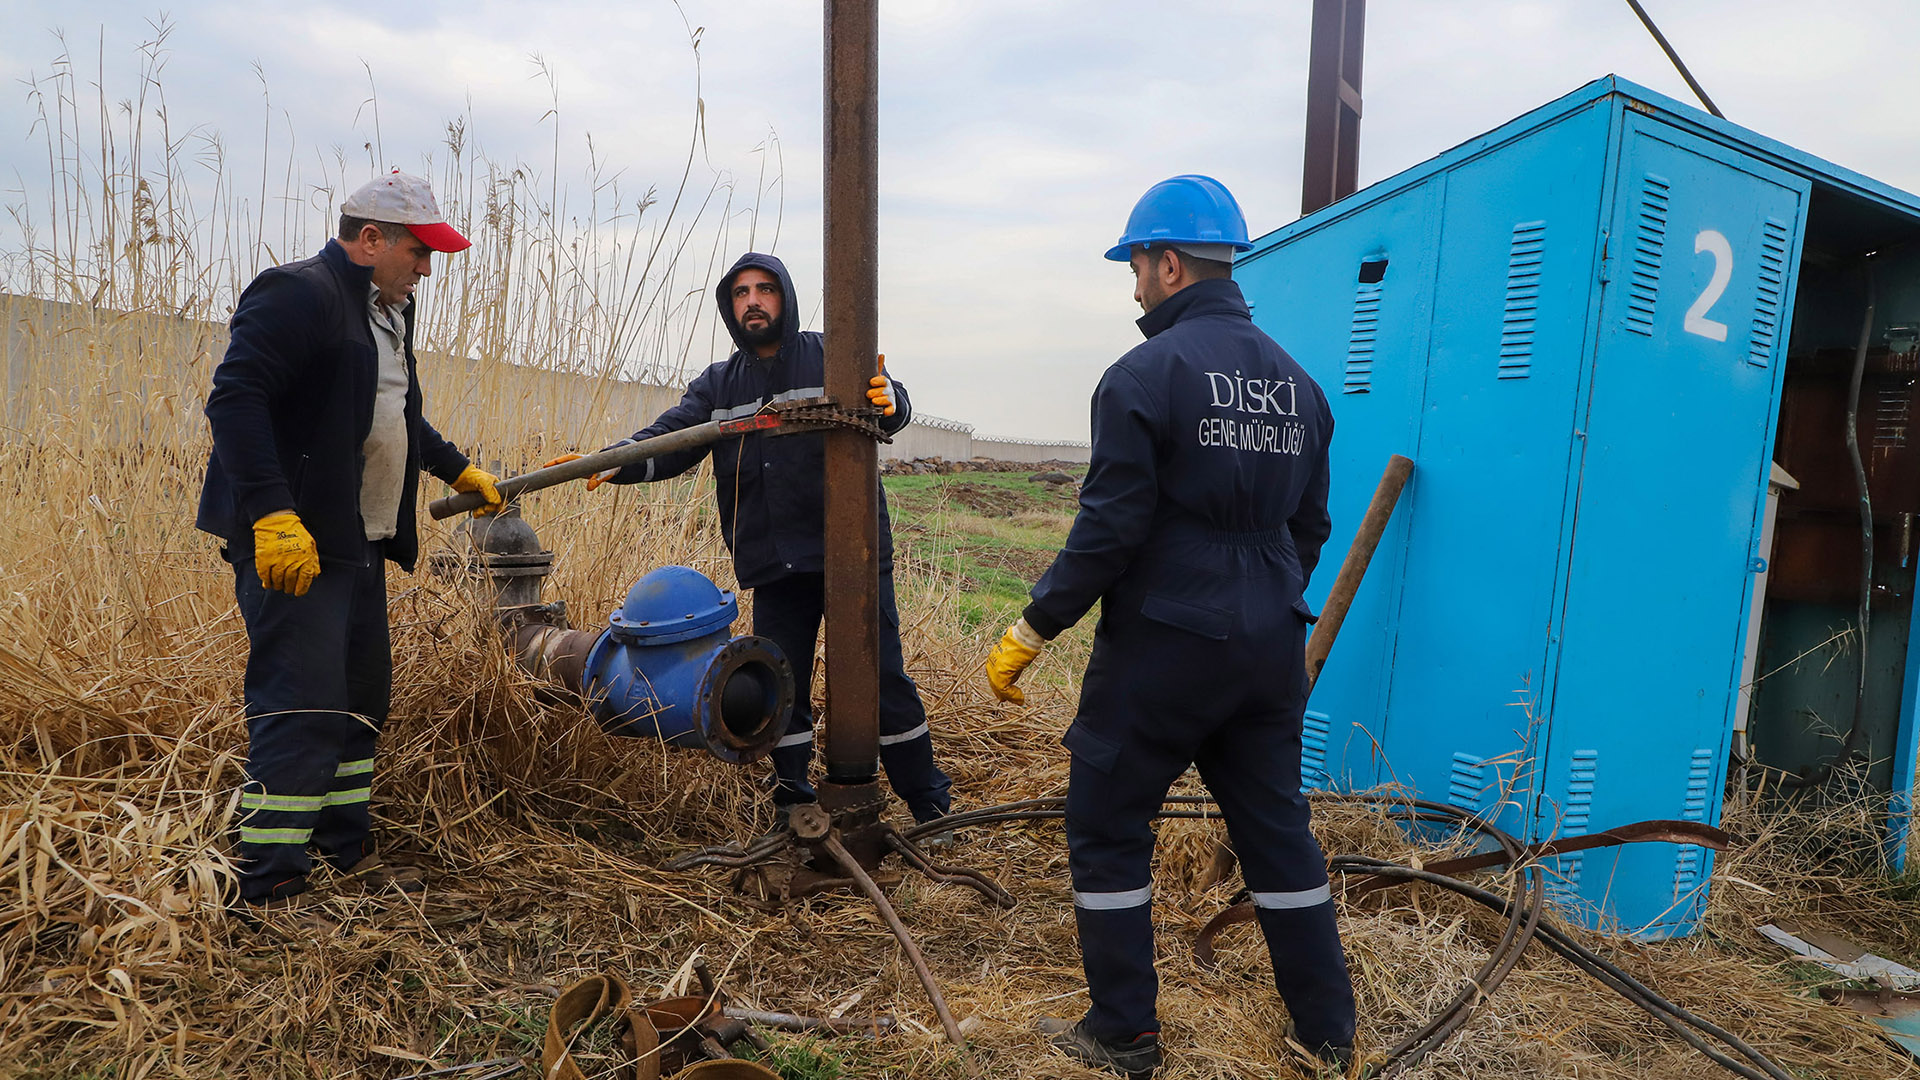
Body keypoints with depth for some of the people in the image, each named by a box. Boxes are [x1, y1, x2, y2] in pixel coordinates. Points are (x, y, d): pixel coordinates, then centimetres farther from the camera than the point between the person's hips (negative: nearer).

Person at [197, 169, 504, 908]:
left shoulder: (386, 314, 20)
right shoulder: (298, 295, -12)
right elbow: (234, 399, -22)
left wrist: (457, 470, 36)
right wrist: (272, 514, -30)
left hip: (358, 545, 10)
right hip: (291, 544, -10)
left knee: (361, 696, 15)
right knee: (303, 708, -11)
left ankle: (346, 851, 28)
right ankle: (270, 888, -3)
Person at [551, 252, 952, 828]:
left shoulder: (829, 357, 1)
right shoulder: (718, 384, 12)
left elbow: (883, 397, -15)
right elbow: (669, 437, 0)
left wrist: (889, 403, -40)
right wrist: (615, 461, -20)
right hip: (774, 568, 4)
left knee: (883, 680, 0)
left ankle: (931, 808, 16)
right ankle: (795, 808, 28)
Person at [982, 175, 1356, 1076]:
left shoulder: (1144, 376, -13)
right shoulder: (1296, 382, 10)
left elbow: (1108, 531, -17)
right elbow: (1309, 527, 16)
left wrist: (1031, 631, -8)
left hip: (1164, 641, -7)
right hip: (1270, 648, 7)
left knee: (1106, 827, 8)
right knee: (1276, 827, 17)